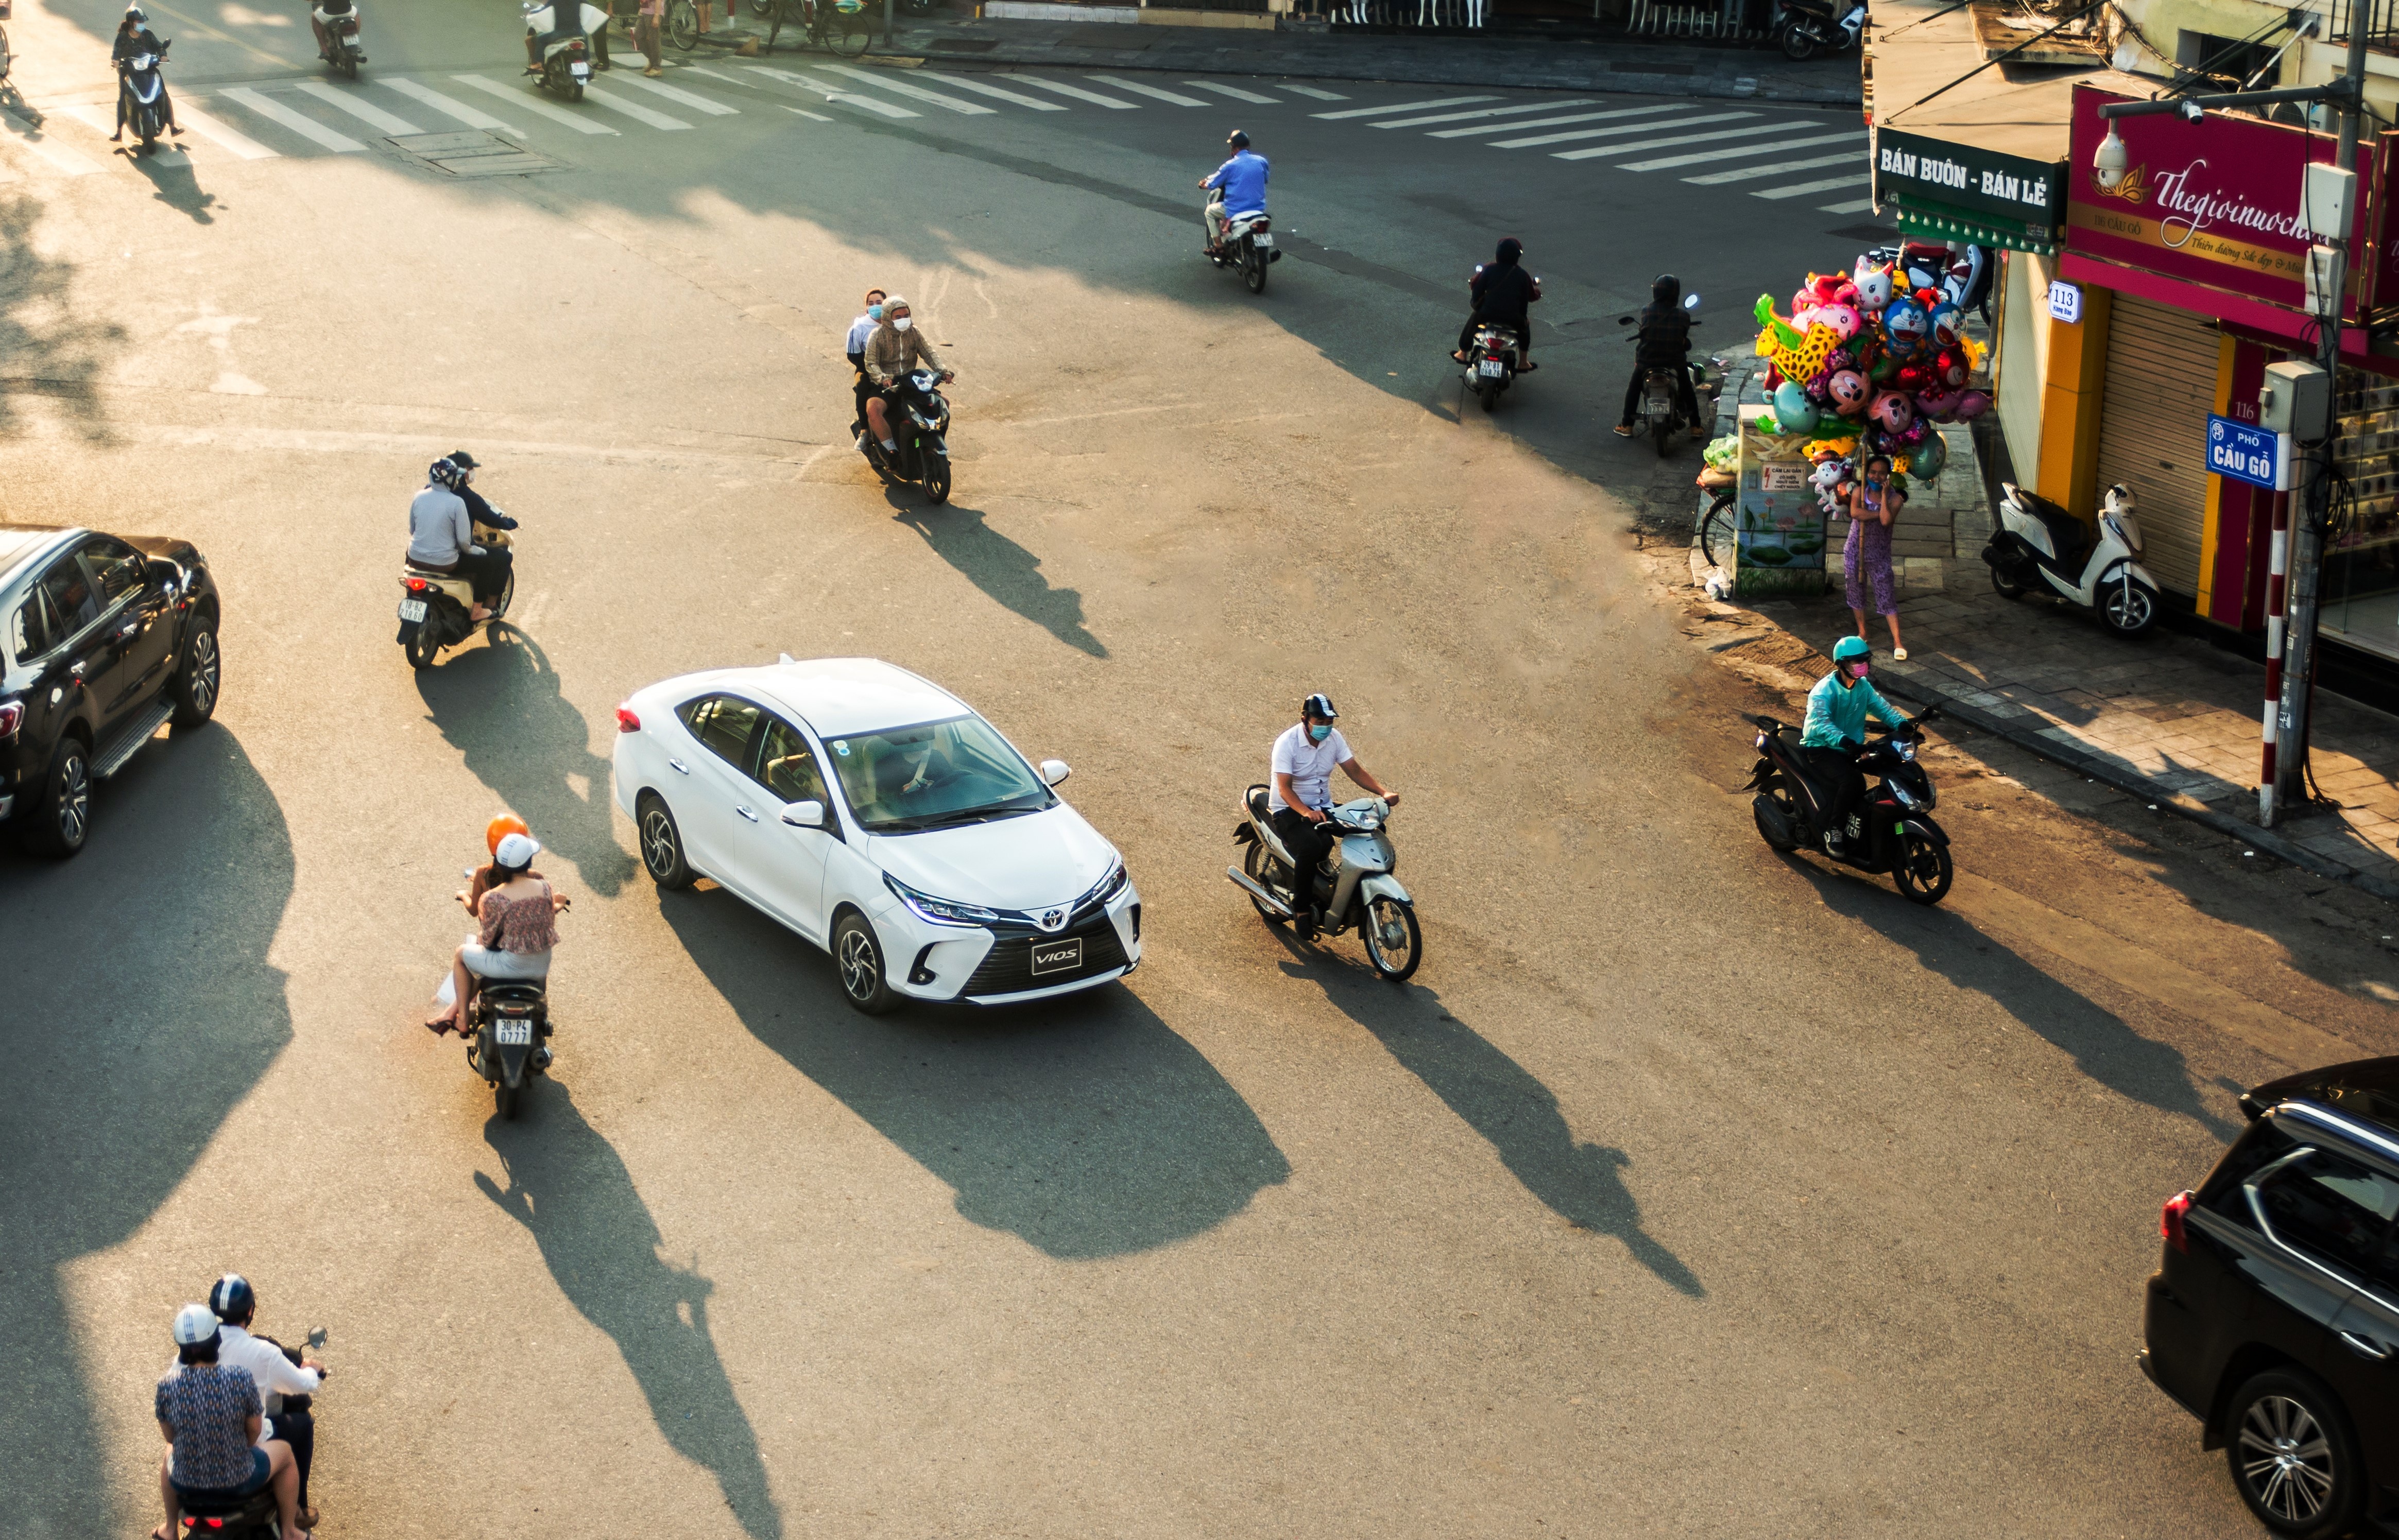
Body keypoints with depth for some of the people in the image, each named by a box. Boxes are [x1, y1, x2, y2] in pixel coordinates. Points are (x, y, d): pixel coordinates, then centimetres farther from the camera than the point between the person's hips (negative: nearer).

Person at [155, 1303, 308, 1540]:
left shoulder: (167, 1386, -17)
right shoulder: (240, 1378, -22)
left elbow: (169, 1435, 0)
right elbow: (255, 1428, -7)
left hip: (185, 1484, 2)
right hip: (237, 1483, -2)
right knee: (284, 1452, 28)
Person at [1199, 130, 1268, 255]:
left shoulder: (1230, 166, -12)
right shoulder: (1261, 161, -1)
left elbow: (1212, 185, 0)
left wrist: (1205, 183, 23)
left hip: (1236, 210, -4)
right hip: (1259, 207, 4)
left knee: (1210, 211, 22)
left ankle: (1218, 245, 18)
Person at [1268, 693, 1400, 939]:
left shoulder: (1334, 738, 0)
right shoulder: (1287, 743, -18)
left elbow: (1354, 770, 2)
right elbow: (1284, 788, -25)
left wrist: (1384, 792, -14)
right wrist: (1306, 812, -43)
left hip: (1323, 807, 7)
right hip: (1288, 809, -7)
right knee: (1310, 846, -35)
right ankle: (1303, 909, -18)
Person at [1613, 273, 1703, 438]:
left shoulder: (1647, 312, -16)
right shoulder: (1683, 316, -14)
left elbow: (1642, 333, -4)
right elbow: (1685, 341, -2)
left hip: (1647, 360, 0)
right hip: (1675, 361, 0)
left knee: (1633, 388, 24)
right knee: (1687, 390, 24)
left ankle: (1627, 426, 25)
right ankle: (1696, 427, 28)